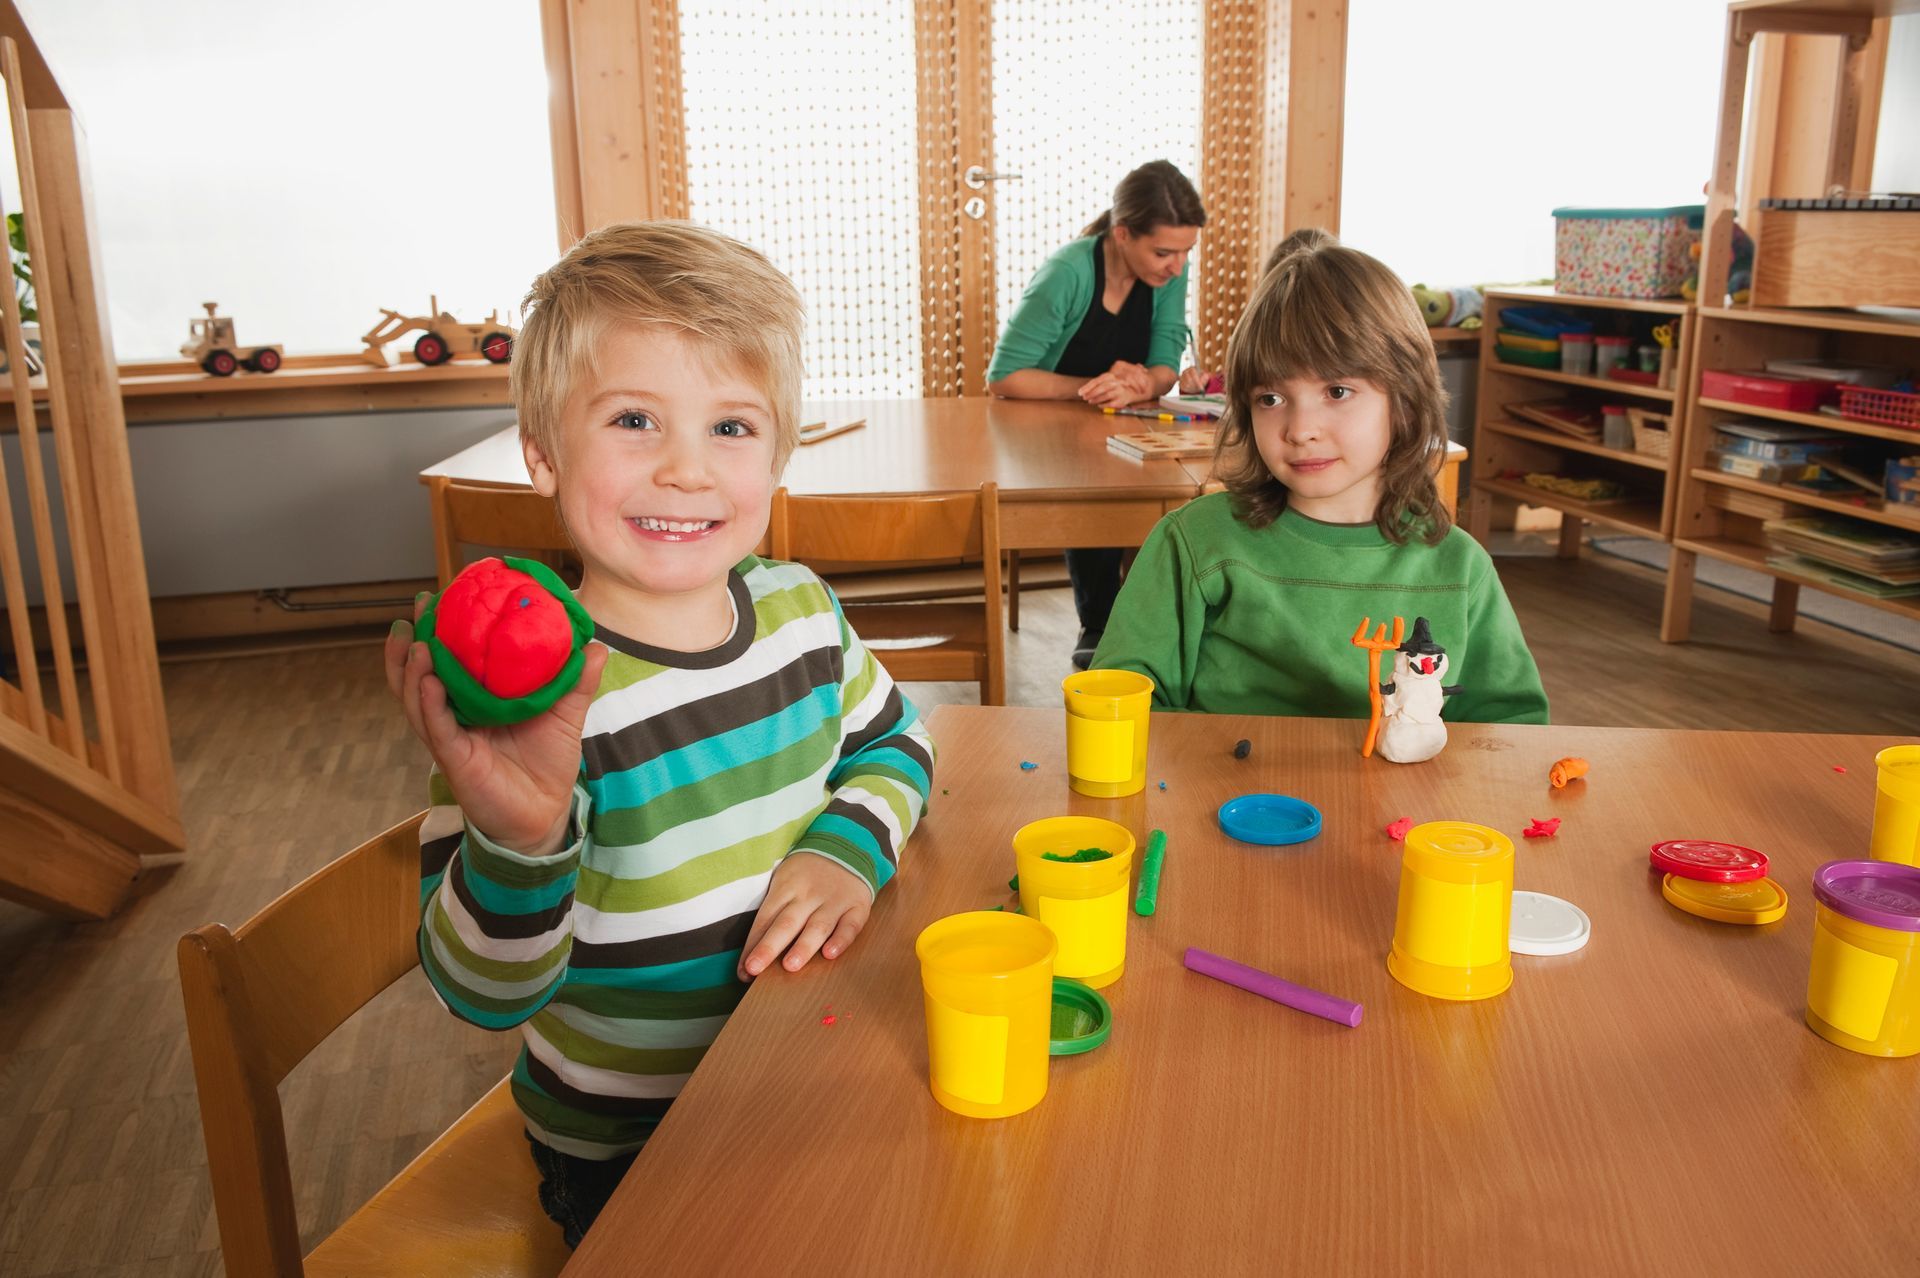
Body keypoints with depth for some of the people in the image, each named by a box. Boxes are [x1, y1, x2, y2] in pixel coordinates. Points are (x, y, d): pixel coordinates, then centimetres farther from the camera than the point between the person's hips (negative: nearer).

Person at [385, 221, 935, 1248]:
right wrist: (521, 840, -41)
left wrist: (847, 847, -7)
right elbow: (483, 996, -21)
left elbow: (888, 740, 13)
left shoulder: (800, 609, -6)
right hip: (626, 1154, -5)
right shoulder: (529, 695, -23)